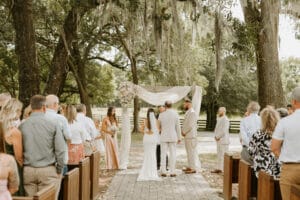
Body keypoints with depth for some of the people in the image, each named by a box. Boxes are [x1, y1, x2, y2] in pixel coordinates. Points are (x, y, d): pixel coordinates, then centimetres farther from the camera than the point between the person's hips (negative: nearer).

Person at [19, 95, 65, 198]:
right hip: (48, 170, -3)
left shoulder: (22, 125, 0)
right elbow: (60, 150, -9)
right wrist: (59, 170, 3)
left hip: (28, 170, 3)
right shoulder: (53, 124, -8)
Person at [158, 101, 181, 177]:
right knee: (172, 154, 5)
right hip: (173, 137, 0)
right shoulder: (175, 114, -5)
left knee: (163, 154, 5)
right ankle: (172, 172, 3)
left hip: (163, 137, 0)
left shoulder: (161, 115, -4)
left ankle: (164, 172, 5)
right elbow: (178, 127, -3)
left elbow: (159, 126, 8)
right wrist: (179, 138, 6)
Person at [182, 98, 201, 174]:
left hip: (191, 136, -10)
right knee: (189, 152, 13)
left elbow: (190, 126, -21)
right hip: (187, 136, 10)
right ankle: (190, 167, 20)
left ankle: (193, 168, -4)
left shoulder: (192, 113, -15)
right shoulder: (188, 112, 16)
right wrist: (183, 131, 8)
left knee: (192, 152, -7)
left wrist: (184, 132, -10)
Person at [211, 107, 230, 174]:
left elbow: (224, 131, -21)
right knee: (219, 155, 13)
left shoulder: (225, 120, -15)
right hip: (219, 140, 9)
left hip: (223, 140, -9)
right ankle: (219, 168, 19)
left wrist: (218, 137, -12)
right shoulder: (219, 119, 15)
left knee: (224, 156, -7)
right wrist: (216, 136, 6)